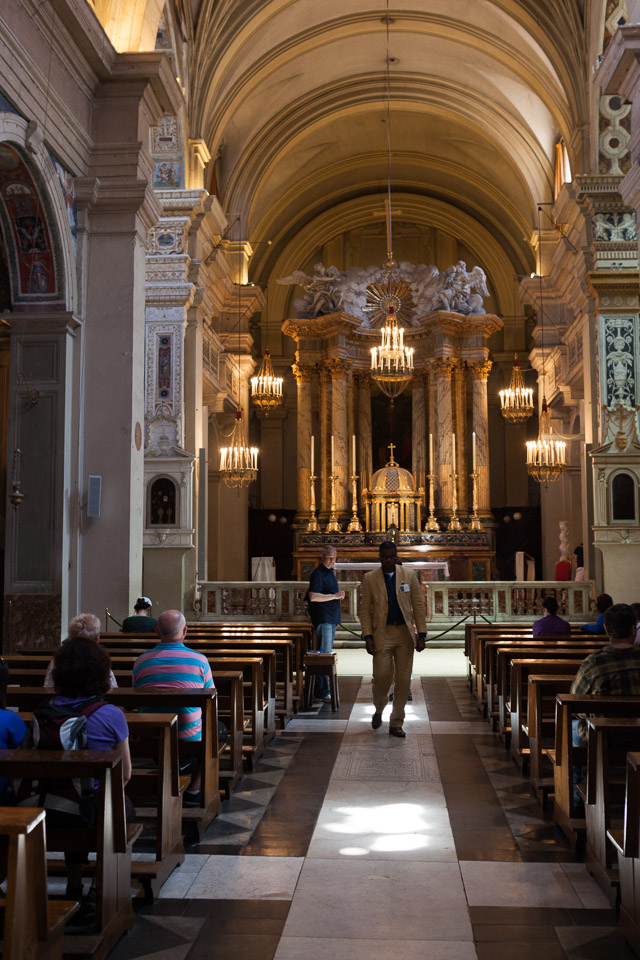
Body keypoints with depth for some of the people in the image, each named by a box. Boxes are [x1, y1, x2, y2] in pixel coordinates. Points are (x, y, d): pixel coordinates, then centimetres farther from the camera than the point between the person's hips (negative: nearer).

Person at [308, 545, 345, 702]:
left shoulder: (330, 572, 17)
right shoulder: (318, 574, -13)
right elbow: (313, 597, -24)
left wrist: (338, 595, 15)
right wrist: (334, 596, -21)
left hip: (331, 618, 10)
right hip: (323, 618, -10)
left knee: (328, 654, 13)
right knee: (324, 654, -11)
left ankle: (323, 689, 19)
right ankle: (321, 692, -10)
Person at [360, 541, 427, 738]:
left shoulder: (409, 576, 4)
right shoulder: (370, 578, 1)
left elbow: (418, 606, 4)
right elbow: (365, 610, 2)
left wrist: (421, 634, -2)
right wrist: (367, 637, -7)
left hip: (405, 633, 2)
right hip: (382, 633, -1)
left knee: (403, 680, 3)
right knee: (382, 676, -8)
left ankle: (396, 723, 16)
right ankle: (378, 710, 23)